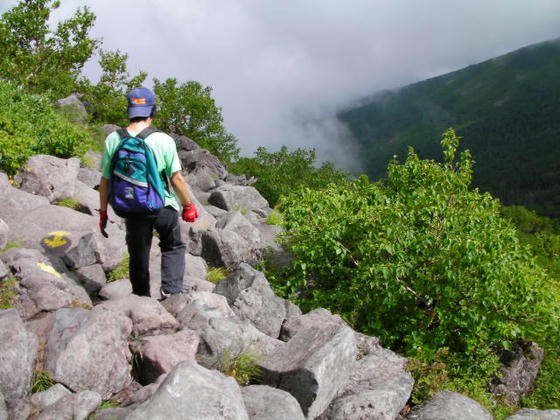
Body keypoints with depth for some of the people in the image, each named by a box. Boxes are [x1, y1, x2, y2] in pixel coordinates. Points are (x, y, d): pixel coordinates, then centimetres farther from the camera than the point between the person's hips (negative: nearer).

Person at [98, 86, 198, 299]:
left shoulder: (113, 140, -8)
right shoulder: (163, 140, -16)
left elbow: (105, 181, -2)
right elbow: (176, 179, -10)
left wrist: (103, 212, 9)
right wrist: (188, 206, 4)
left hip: (132, 209, 2)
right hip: (163, 206, -2)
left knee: (138, 257, 18)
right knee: (173, 248, 22)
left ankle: (141, 297, 27)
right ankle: (170, 289, 10)